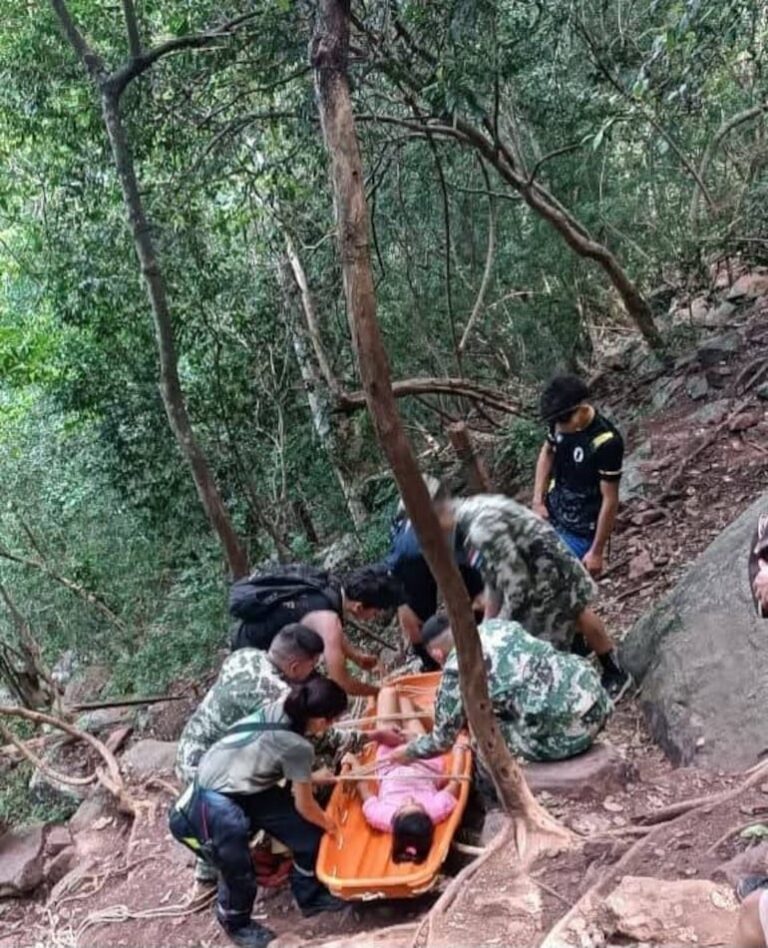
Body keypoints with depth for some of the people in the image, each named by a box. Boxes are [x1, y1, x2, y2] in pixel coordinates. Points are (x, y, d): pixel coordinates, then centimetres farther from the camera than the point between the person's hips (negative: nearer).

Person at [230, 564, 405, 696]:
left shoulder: (333, 587, -10)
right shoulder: (327, 620, -35)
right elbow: (341, 682, -31)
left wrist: (356, 655, 3)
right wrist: (379, 691, -17)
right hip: (251, 647, -9)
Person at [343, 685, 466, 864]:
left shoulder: (380, 816, -41)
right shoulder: (438, 810, -41)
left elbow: (364, 790, -20)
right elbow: (455, 781, -22)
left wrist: (354, 763, -6)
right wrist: (460, 747, -8)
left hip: (390, 762, 0)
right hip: (424, 761, 1)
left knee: (388, 692, 9)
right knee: (401, 699, 14)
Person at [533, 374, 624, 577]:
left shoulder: (606, 442, -29)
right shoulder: (560, 423, -11)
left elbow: (610, 500, -21)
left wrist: (597, 551, -15)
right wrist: (538, 500, 3)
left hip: (580, 533, -6)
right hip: (551, 517, 7)